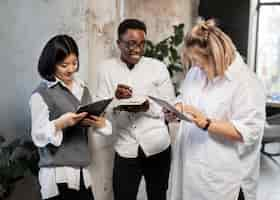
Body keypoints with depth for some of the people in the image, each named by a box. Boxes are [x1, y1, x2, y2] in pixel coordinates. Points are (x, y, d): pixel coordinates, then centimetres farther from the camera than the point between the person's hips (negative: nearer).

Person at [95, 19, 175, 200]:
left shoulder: (158, 67, -1)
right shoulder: (106, 68, 2)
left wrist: (147, 106, -20)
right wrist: (115, 97, -21)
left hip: (157, 146, 0)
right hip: (125, 149, 0)